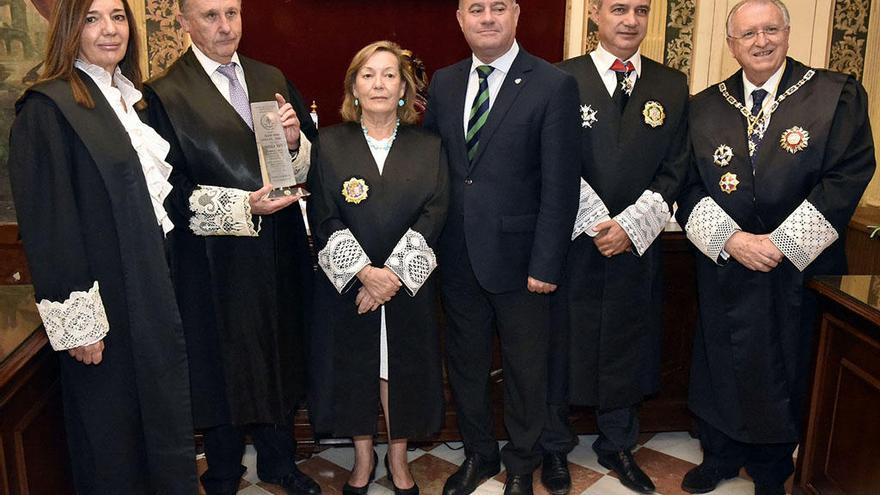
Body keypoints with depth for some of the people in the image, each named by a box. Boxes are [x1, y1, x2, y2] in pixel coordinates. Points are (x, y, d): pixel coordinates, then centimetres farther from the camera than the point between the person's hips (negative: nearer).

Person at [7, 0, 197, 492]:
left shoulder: (129, 99, 11)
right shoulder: (46, 108, -13)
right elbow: (47, 224, -17)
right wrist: (76, 322, -18)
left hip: (152, 286, 7)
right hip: (104, 299, -7)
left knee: (162, 412, 16)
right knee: (111, 428, 8)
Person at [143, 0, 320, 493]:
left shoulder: (272, 79, 7)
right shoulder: (166, 94, -10)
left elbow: (310, 158, 8)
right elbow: (171, 190, -14)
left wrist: (295, 140, -12)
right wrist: (242, 205, -22)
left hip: (280, 251, 5)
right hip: (216, 260, -4)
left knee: (281, 358, 17)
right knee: (225, 366, 11)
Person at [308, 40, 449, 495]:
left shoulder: (428, 147, 2)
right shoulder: (329, 145, 0)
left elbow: (433, 217, -6)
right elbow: (323, 219, -6)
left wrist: (392, 275, -16)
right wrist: (365, 272, -17)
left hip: (409, 284, 0)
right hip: (345, 285, 0)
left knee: (401, 368, 9)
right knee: (352, 369, 10)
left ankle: (398, 458, 31)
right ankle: (363, 458, 31)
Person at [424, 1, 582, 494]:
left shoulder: (554, 86, -9)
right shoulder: (443, 83, 6)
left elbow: (560, 186, -12)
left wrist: (546, 264, -14)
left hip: (519, 259, -4)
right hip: (458, 258, 4)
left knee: (526, 370, 13)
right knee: (466, 363, 18)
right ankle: (478, 455, 40)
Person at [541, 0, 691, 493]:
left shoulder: (673, 86, 6)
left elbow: (675, 170, 1)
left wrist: (631, 225, -11)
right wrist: (596, 224, -14)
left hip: (637, 247, 3)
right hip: (571, 244, -3)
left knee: (627, 348, 15)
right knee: (561, 346, 9)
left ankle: (618, 445, 35)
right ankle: (555, 447, 29)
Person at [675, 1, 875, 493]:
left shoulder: (838, 94, -3)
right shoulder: (704, 107, 3)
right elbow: (689, 187, -1)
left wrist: (782, 241, -16)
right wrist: (730, 239, -16)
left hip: (801, 269, -1)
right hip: (724, 268, 2)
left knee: (786, 371, 11)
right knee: (721, 365, 13)